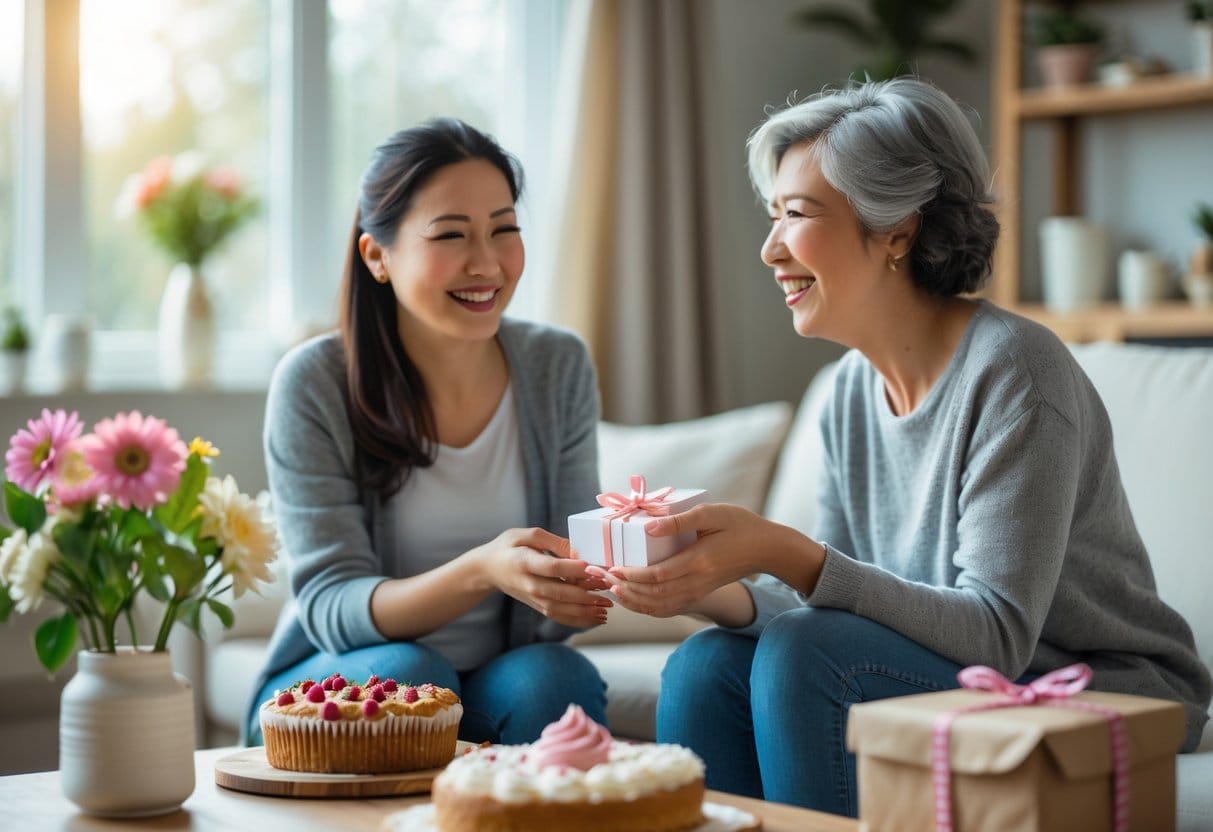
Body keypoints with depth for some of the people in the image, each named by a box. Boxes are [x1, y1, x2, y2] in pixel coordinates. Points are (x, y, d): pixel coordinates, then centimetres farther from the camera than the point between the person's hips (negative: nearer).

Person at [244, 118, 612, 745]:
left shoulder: (559, 369, -3)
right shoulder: (315, 384, -13)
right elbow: (330, 609, -18)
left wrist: (593, 579, -28)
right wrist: (484, 571, -36)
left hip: (501, 680, 2)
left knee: (552, 676, -29)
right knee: (405, 672, -33)